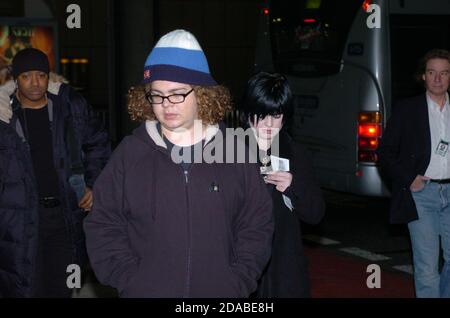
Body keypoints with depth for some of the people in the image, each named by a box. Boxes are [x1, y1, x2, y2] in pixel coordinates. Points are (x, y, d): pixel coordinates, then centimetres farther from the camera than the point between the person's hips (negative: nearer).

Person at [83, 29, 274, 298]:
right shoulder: (130, 153, -1)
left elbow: (256, 224, 3)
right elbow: (104, 226, 0)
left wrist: (239, 281, -7)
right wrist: (129, 280, -10)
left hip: (221, 292, 0)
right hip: (146, 290, 0)